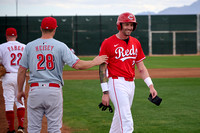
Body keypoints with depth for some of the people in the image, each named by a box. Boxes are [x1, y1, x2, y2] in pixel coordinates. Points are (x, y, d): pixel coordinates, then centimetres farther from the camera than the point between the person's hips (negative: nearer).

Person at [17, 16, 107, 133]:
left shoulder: (30, 46, 3)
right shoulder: (60, 46, -2)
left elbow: (21, 71, 3)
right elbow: (77, 65, -11)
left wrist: (20, 91, 14)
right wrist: (95, 62, 4)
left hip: (35, 90, 1)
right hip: (54, 90, -1)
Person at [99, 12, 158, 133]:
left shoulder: (136, 43, 11)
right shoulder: (108, 43, -7)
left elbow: (141, 67, 15)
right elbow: (102, 69, -7)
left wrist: (150, 85, 5)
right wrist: (105, 93, -12)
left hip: (131, 84, 7)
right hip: (117, 83, -7)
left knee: (120, 118, 17)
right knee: (127, 122, -14)